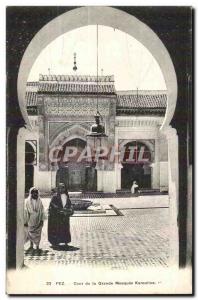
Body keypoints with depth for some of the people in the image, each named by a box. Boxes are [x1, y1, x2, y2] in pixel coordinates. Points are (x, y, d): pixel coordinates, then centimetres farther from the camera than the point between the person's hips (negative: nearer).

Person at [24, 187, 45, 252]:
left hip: (38, 221, 1)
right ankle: (31, 245, 21)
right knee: (30, 233, 6)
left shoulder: (39, 201, 3)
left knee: (38, 233, 1)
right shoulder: (27, 201, -2)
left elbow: (42, 211, 4)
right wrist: (25, 221, -4)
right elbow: (25, 211, -2)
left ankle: (37, 246, 9)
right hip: (30, 221, -1)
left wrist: (42, 220, -2)